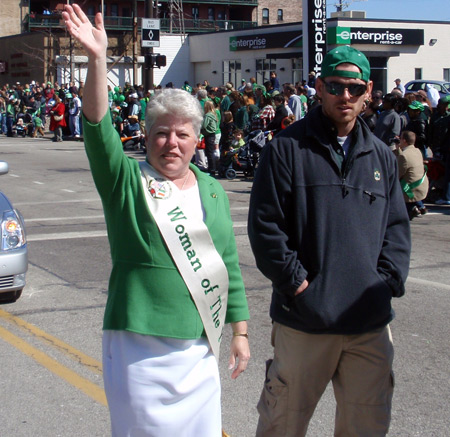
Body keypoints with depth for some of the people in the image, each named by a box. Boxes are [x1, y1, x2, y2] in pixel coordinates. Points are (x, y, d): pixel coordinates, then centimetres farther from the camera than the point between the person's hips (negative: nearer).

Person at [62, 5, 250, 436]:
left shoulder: (211, 190, 10)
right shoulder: (126, 181, -4)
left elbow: (229, 263, 13)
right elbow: (98, 129, -21)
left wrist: (240, 331, 12)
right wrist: (96, 59, -33)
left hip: (201, 348, 5)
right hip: (141, 347, -4)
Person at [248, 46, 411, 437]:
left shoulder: (381, 156, 12)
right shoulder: (287, 148, -3)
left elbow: (397, 226, 14)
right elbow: (264, 225, -7)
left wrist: (388, 281, -1)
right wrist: (297, 283, -11)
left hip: (371, 321, 4)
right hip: (305, 318, -4)